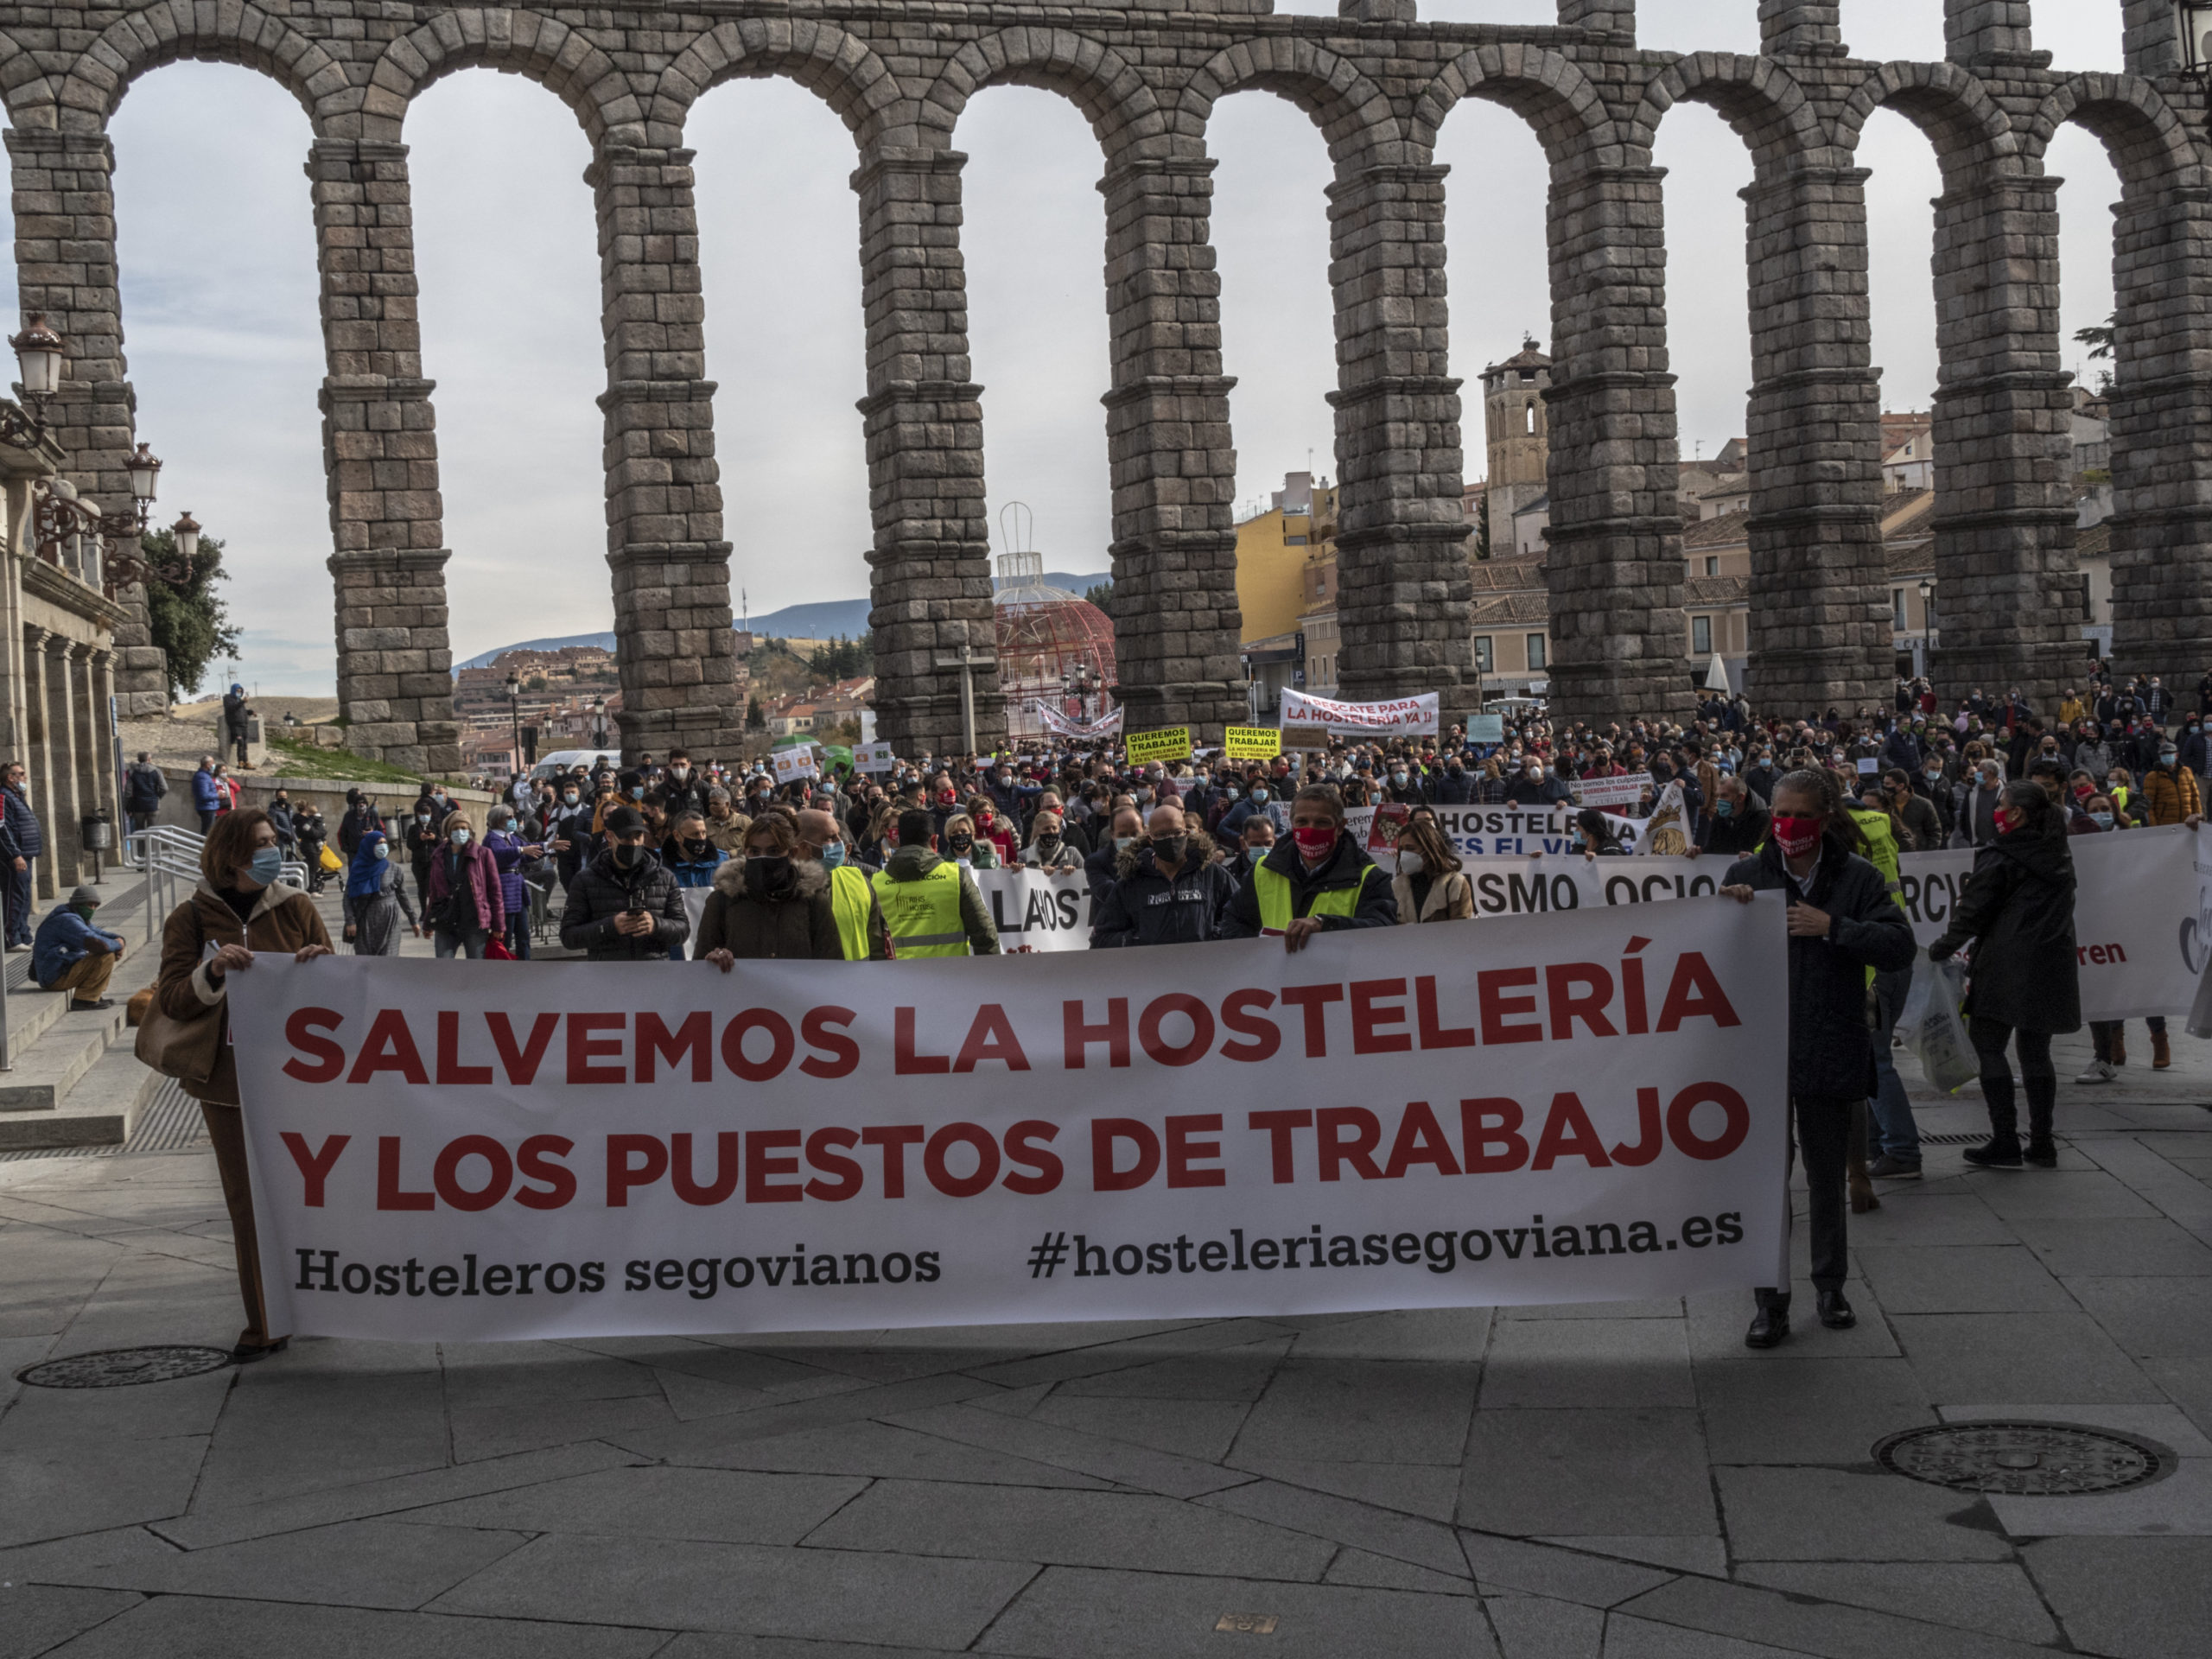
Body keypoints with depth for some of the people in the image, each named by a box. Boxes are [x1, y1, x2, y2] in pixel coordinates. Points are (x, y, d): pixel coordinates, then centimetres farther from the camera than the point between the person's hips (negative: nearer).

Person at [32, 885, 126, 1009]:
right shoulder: (68, 921, -18)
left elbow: (100, 934, 20)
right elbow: (97, 944, -30)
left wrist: (119, 939, -3)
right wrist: (118, 944, -11)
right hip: (58, 977, -11)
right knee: (107, 956, -19)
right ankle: (85, 999, -15)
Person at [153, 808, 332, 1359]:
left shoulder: (295, 907, 3)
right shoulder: (192, 917, 1)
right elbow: (171, 999, -6)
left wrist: (321, 964, -13)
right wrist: (214, 971, -23)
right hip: (230, 1081, 0)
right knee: (248, 1201, 3)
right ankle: (263, 1322, 10)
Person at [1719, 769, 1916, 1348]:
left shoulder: (1858, 878, 0)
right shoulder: (1746, 875, 3)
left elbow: (1900, 946, -10)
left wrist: (1832, 927, -20)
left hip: (1830, 1054, 0)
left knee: (1827, 1174, 14)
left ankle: (1830, 1285, 29)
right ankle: (1771, 1300, 6)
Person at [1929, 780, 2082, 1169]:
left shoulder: (2000, 857, -11)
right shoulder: (2058, 856, 13)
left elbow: (1971, 913, -10)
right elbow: (2059, 911, 18)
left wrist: (1940, 950, 3)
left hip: (2007, 966, -7)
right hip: (2052, 967, 8)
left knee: (1989, 1046, 0)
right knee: (2035, 1051, 13)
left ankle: (2005, 1142, -4)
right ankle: (2041, 1143, 14)